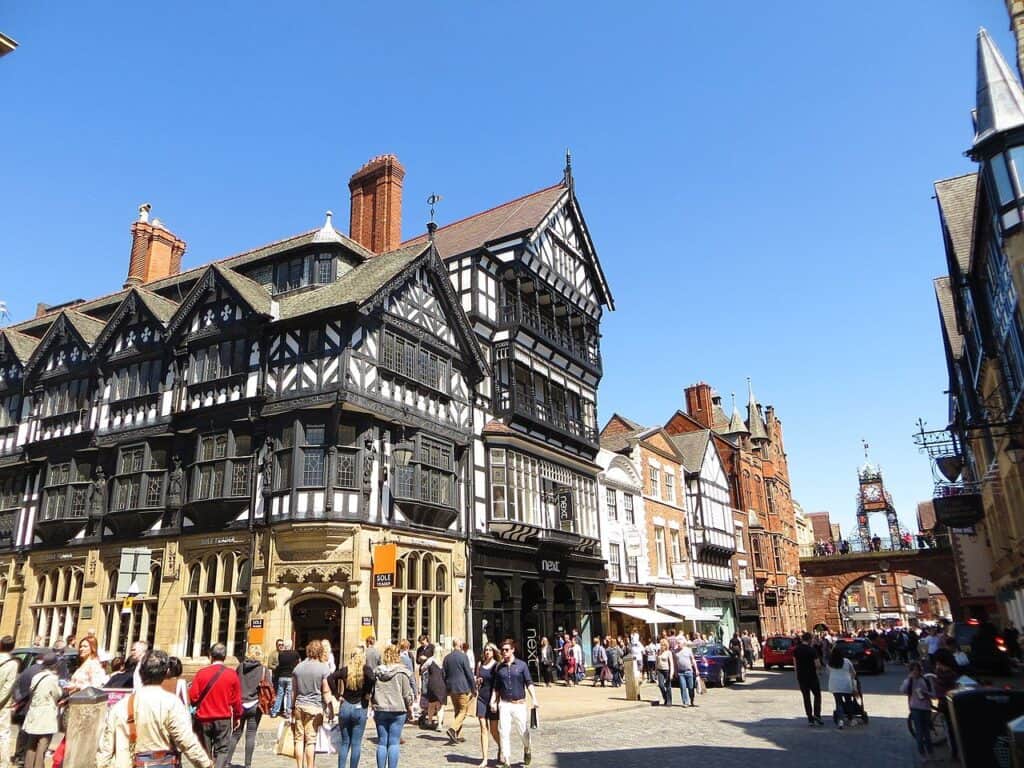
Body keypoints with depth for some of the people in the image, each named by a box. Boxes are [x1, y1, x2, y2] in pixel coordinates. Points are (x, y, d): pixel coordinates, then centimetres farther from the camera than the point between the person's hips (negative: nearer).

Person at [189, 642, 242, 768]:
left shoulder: (201, 673, -8)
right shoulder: (232, 675, -7)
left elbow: (193, 697, -5)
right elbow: (236, 700, 0)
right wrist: (237, 717, 15)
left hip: (204, 718, 1)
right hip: (224, 719, -1)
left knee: (205, 751, 15)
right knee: (222, 749, 6)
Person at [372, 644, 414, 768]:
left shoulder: (377, 672, 4)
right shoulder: (401, 672, -7)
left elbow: (373, 692, 10)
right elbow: (407, 693, -5)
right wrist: (410, 709, 7)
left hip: (380, 710, 3)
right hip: (398, 710, -3)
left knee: (382, 742, 9)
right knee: (394, 743, 1)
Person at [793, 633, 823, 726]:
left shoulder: (796, 650, 2)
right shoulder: (812, 650, -13)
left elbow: (795, 665, 7)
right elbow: (818, 665, -15)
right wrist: (819, 666, 8)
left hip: (801, 677, 4)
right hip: (812, 676, -4)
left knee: (806, 698, 10)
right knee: (817, 695, 12)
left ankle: (810, 719, 9)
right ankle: (817, 714, -2)